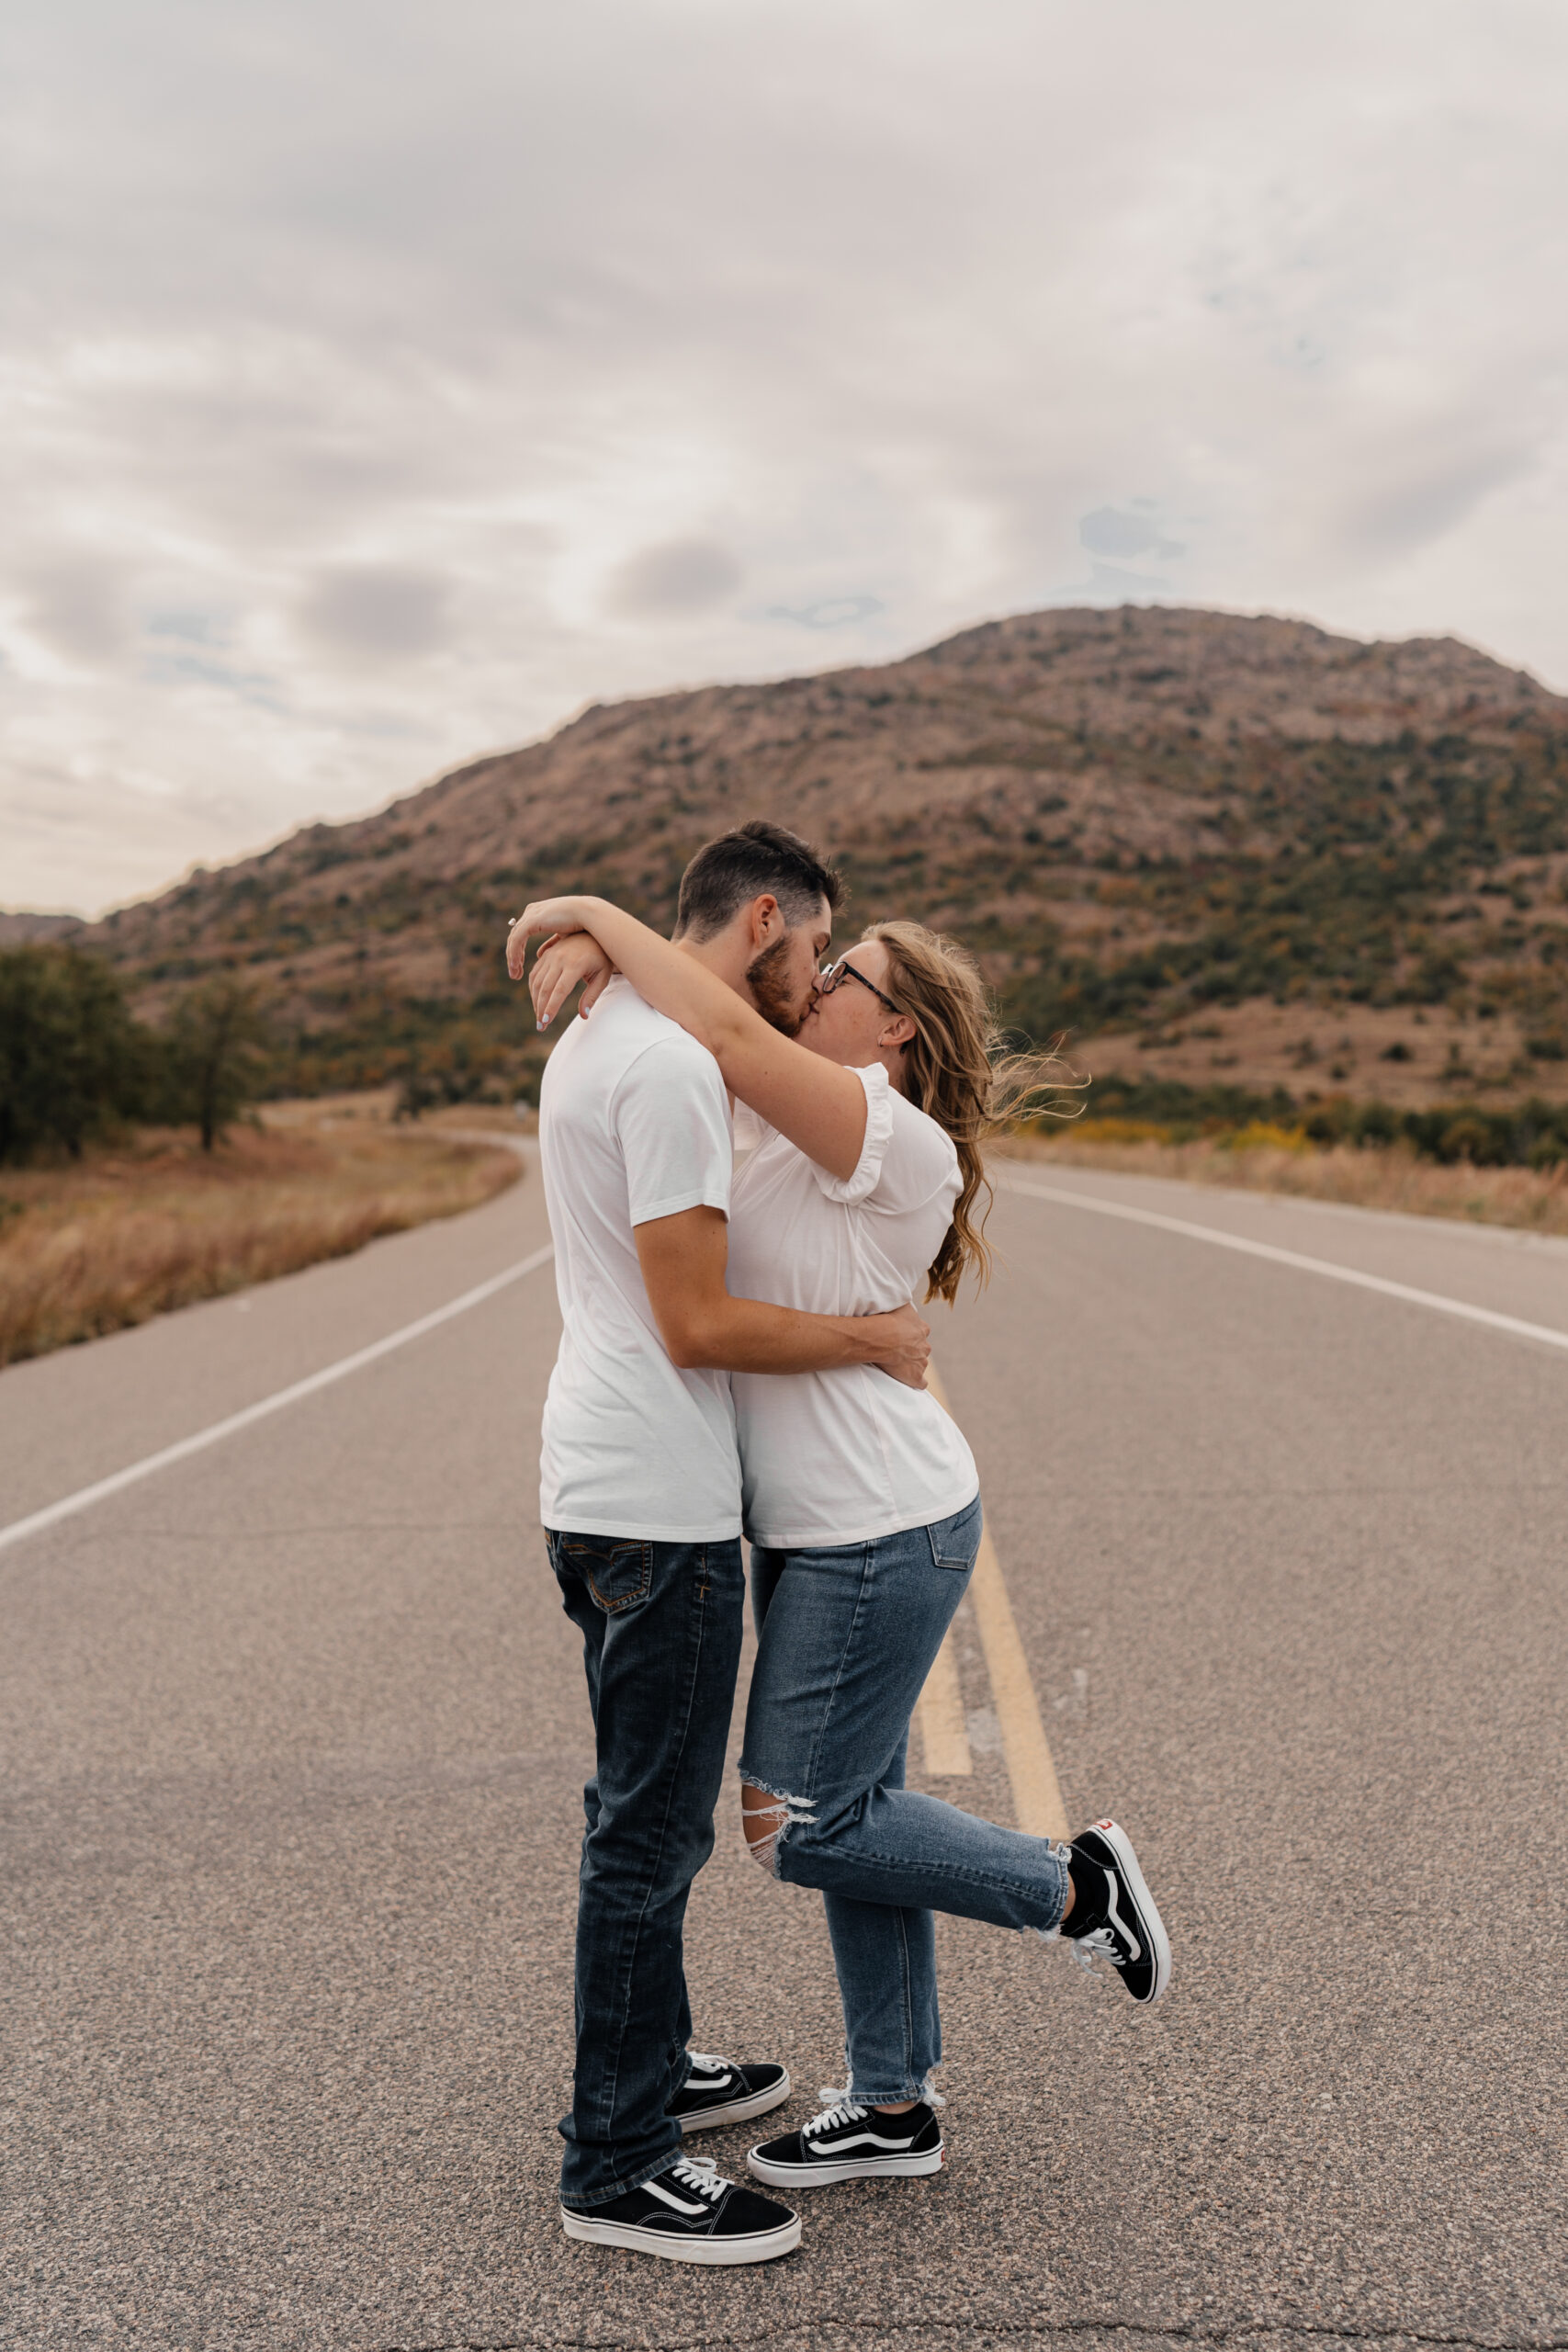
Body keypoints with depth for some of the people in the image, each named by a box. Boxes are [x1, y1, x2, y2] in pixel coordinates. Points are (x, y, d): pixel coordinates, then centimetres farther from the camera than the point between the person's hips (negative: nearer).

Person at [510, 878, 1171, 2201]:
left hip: (879, 1532, -9)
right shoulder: (822, 1134, 9)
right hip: (832, 1531, 9)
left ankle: (1074, 1886, 16)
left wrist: (598, 913, -16)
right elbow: (711, 1027, 13)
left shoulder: (890, 1137, -17)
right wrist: (594, 949, -6)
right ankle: (894, 2108, 29)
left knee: (805, 1824, 1)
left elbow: (727, 1032, -29)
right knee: (851, 1812, 15)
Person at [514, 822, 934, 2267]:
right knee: (654, 1831, 1)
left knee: (647, 1810, 22)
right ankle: (616, 2167, 16)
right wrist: (874, 1339, -10)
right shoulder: (671, 1065, -19)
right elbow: (698, 1325, -22)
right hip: (660, 1507, -11)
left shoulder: (596, 1039, 14)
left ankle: (650, 2070, 38)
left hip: (602, 1487, 11)